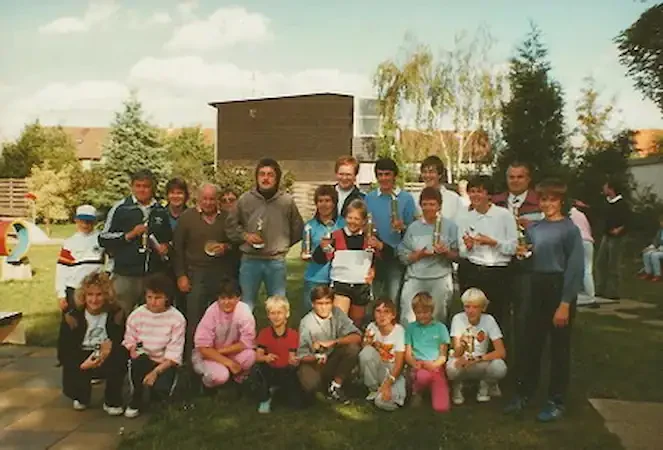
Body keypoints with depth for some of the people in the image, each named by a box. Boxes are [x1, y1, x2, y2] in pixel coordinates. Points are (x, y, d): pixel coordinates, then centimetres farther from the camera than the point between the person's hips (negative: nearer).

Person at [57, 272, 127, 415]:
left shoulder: (116, 314, -10)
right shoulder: (72, 317, -10)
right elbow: (63, 353, -10)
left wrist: (112, 345, -32)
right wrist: (82, 364, -30)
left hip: (107, 362, -1)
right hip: (80, 362, 1)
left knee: (119, 358, -33)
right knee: (72, 388, -24)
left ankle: (112, 401, -8)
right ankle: (82, 398, 19)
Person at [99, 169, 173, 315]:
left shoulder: (161, 211, 13)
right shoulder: (120, 208, 1)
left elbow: (169, 239, 26)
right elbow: (103, 239, 0)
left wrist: (166, 247, 4)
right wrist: (129, 235, -11)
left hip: (155, 276, 3)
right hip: (125, 276, -3)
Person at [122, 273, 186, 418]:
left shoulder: (177, 319, -12)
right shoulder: (136, 314, -4)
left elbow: (174, 354, -14)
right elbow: (129, 342, -1)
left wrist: (155, 372, -24)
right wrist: (134, 351, -24)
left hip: (165, 364, -2)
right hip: (143, 361, 2)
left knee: (160, 389, -28)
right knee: (138, 359, -33)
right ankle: (135, 401, -9)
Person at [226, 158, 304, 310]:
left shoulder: (287, 201, -3)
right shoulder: (245, 199, -2)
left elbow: (298, 229, 8)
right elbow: (232, 224, 9)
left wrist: (282, 244, 8)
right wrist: (245, 236, -6)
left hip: (276, 261, 0)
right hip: (250, 260, 0)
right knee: (246, 305, 11)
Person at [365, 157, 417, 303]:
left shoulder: (406, 198, -1)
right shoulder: (369, 198, 6)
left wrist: (402, 227, -19)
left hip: (396, 255, -2)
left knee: (394, 298, -2)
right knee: (375, 298, 12)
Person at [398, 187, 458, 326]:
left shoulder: (449, 226, 5)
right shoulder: (413, 228, 8)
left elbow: (456, 255, 4)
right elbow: (404, 257, 5)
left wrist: (446, 252, -14)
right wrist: (420, 254, -11)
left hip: (441, 278, -1)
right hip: (415, 278, 1)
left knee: (439, 318, 5)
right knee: (408, 319, -1)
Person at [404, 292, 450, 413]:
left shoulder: (440, 327, 8)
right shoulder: (411, 328, 9)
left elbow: (443, 355, 7)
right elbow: (408, 354, 6)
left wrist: (433, 364, -14)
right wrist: (415, 364, -16)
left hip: (436, 367, 1)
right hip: (419, 367, -1)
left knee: (441, 407, -17)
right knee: (424, 375, -39)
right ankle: (416, 392, -4)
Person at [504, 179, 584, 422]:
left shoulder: (569, 229, -9)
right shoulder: (533, 228, 8)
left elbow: (575, 267, -13)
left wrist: (565, 303, -16)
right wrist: (523, 255, 1)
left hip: (559, 289, -5)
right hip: (537, 289, 5)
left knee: (559, 348, 6)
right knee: (529, 343, 10)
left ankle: (556, 401, 19)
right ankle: (523, 393, 23)